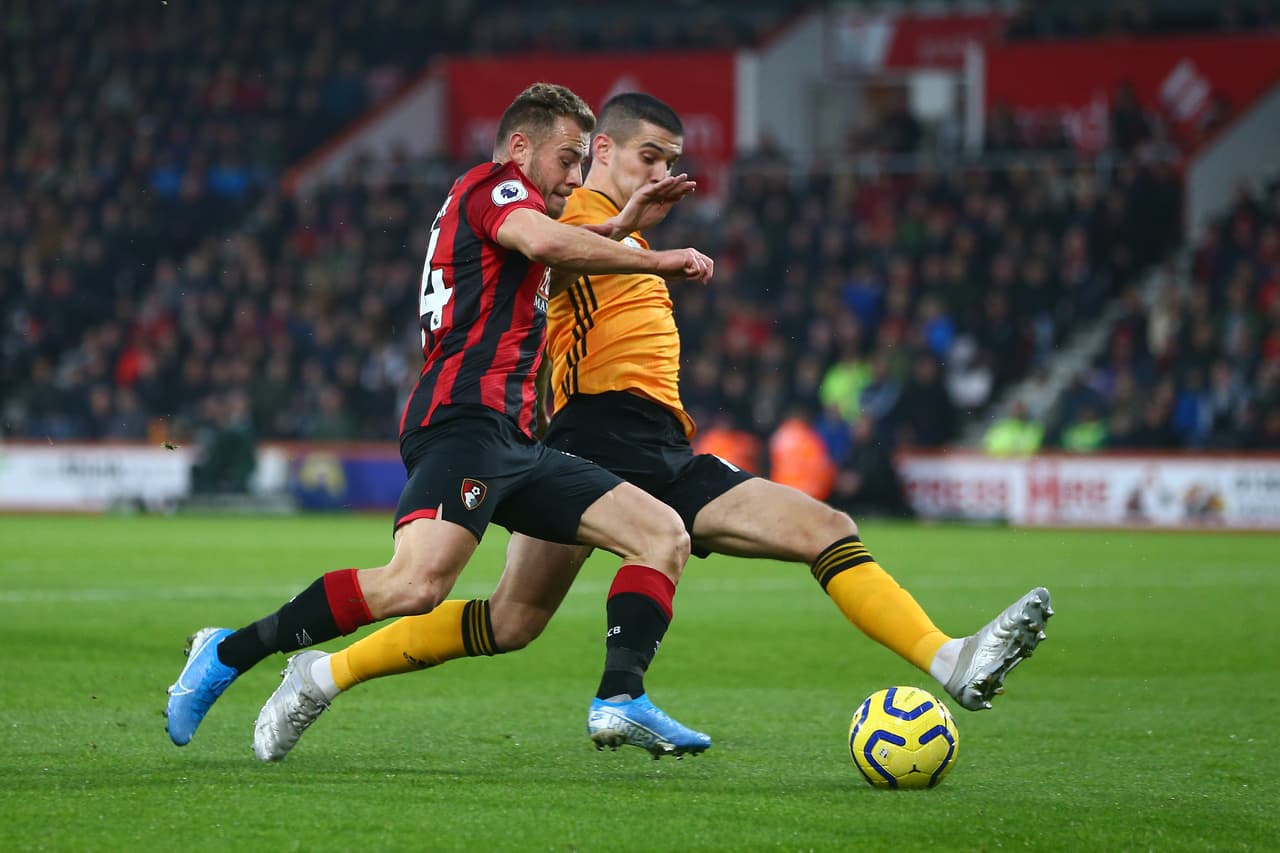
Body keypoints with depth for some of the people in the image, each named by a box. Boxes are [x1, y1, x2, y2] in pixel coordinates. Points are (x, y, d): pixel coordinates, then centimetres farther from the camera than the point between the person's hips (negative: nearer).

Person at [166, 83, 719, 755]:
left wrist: (623, 223, 37)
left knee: (664, 535, 3)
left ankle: (621, 698, -13)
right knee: (415, 583, -29)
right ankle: (228, 653, -17)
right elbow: (546, 243, -19)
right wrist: (656, 262, -11)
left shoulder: (489, 205, 30)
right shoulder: (493, 185, 3)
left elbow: (550, 271, 50)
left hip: (511, 444, 11)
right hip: (466, 417, -11)